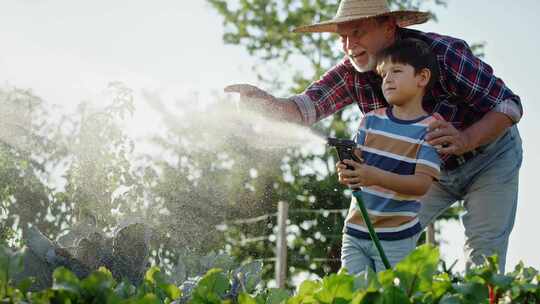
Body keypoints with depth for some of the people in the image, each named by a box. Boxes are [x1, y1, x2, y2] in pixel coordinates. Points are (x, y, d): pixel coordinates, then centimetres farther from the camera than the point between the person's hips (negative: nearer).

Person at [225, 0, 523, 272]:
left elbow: (509, 104, -28)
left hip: (488, 156, -4)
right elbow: (307, 107, -27)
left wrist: (465, 140, -46)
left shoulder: (444, 52, -31)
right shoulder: (351, 73, -16)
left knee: (483, 248, -16)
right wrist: (266, 101, -49)